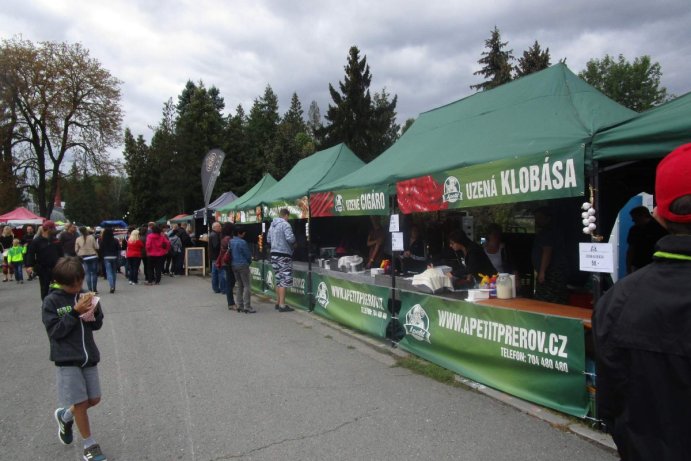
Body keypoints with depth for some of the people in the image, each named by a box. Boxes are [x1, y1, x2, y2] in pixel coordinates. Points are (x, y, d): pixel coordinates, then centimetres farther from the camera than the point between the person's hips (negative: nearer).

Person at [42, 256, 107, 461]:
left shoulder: (84, 296, 2)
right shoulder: (51, 301, -9)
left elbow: (98, 324, 7)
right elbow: (55, 331, -14)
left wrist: (94, 310, -14)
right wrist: (75, 312, -22)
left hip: (89, 356, 4)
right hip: (67, 360, -4)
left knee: (94, 399, 12)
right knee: (81, 403, -1)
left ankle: (65, 415, 41)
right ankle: (90, 444, 18)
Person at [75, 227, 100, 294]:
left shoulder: (78, 239, -2)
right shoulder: (91, 237, -9)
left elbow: (76, 250, 3)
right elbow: (96, 247, -8)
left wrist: (79, 255, 19)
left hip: (85, 258, 2)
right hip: (93, 256, -2)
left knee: (88, 274, 7)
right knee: (94, 273, 5)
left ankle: (90, 290, 4)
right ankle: (94, 289, 4)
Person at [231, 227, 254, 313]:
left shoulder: (230, 242, 5)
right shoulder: (242, 242, -15)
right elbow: (248, 254, -9)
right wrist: (249, 262, 10)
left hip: (233, 265, 7)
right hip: (243, 265, -7)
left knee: (239, 286, 15)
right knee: (246, 286, -3)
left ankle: (240, 306, 16)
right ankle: (247, 306, -6)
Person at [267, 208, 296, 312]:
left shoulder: (272, 225, 13)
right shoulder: (285, 224, -12)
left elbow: (268, 239, 19)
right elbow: (290, 238, -23)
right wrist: (294, 241, -3)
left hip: (274, 254, 8)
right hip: (283, 255, -8)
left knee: (278, 280, 16)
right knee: (284, 281, -5)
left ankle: (278, 303, 23)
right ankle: (282, 305, -5)